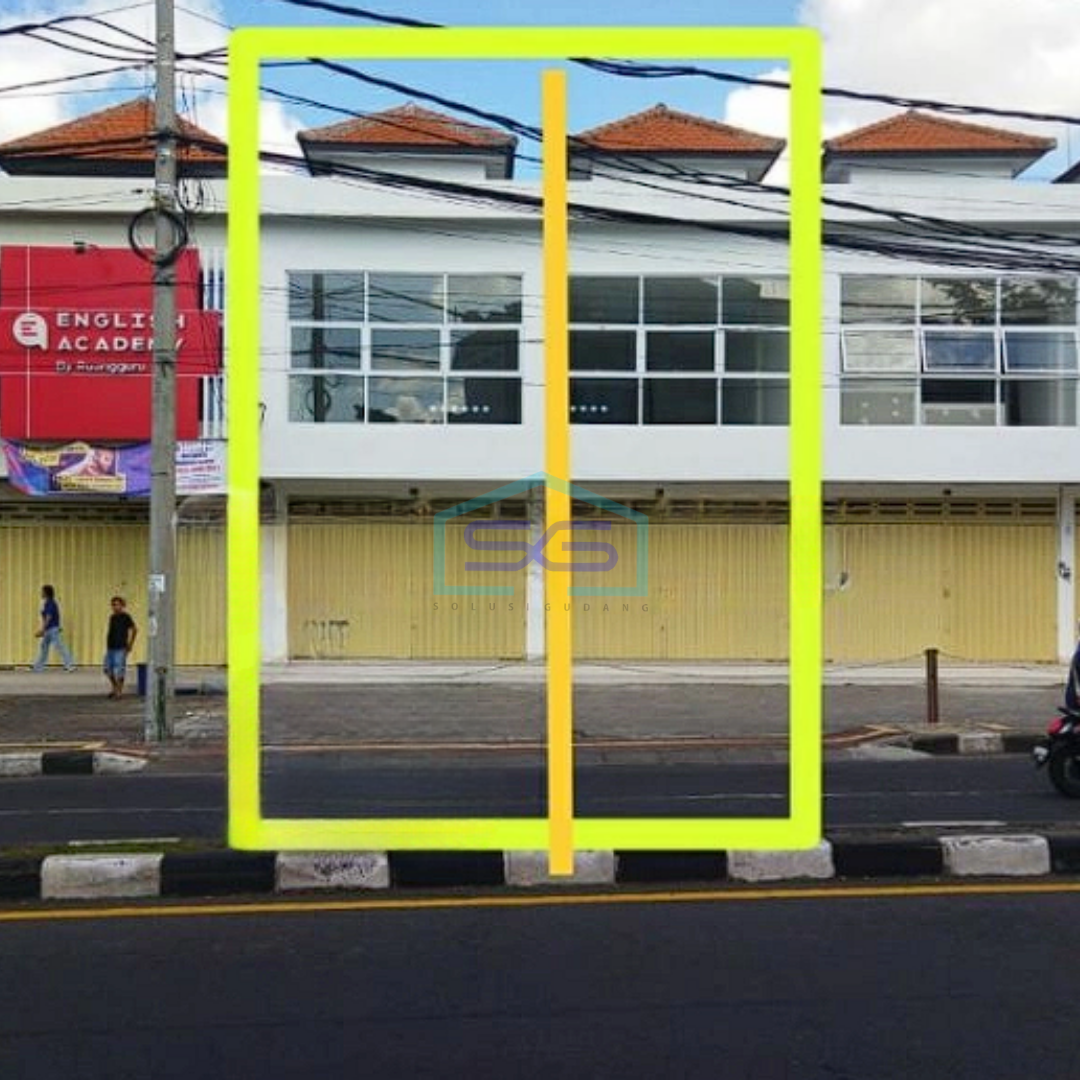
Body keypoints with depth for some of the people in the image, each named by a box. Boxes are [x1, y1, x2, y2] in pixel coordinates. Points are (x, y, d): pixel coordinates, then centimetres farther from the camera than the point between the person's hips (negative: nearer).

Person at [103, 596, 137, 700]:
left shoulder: (125, 617, -7)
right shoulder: (112, 617, 13)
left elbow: (134, 630, -9)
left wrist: (130, 644, -9)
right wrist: (107, 644, 16)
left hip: (120, 648, -7)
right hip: (110, 648, 7)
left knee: (119, 670, -7)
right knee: (108, 669, 10)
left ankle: (119, 691, 2)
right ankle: (114, 688, 27)